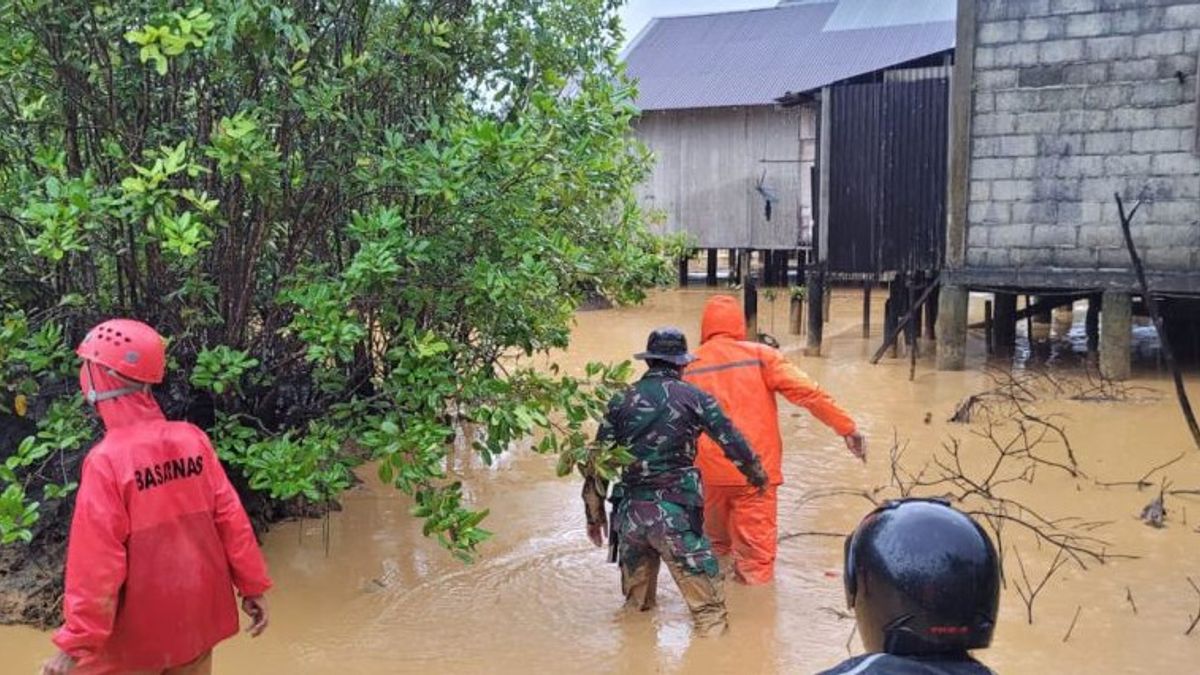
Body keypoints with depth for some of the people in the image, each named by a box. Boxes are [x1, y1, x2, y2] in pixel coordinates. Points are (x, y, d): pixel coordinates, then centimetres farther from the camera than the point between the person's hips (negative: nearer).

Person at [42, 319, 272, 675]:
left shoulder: (107, 460, -21)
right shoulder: (193, 439, -7)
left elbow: (97, 558, -20)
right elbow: (230, 516, -3)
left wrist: (77, 642, -13)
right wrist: (252, 586, 6)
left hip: (135, 632, -5)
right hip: (197, 614, 5)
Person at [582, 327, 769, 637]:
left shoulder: (621, 401, 7)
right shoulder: (693, 397, -1)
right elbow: (733, 442, 4)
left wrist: (595, 516, 15)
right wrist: (758, 474, 23)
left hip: (629, 513, 4)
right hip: (674, 512, -4)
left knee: (635, 605, 23)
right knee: (708, 606, 2)